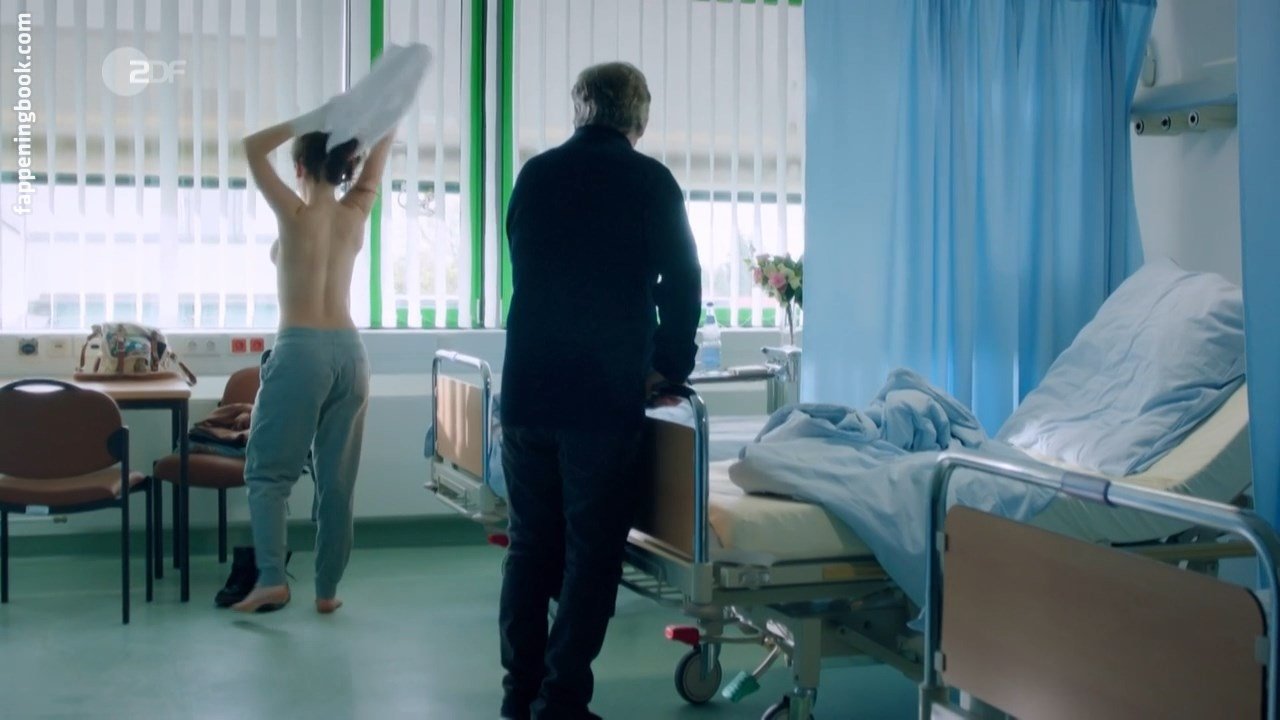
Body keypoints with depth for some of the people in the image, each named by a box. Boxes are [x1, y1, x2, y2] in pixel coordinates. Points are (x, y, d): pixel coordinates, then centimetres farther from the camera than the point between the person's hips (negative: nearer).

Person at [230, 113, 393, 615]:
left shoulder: (295, 214, -6)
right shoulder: (356, 214, 6)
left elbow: (253, 147, -3)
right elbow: (383, 141, 17)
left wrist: (308, 121, -8)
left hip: (301, 350, -5)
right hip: (349, 351, 5)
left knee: (268, 469, 6)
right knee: (337, 478, 8)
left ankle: (272, 578, -6)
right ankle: (327, 589, 14)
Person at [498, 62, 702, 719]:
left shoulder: (535, 174, 11)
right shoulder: (649, 180, -3)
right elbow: (681, 281, -4)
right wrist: (671, 365, 8)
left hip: (527, 390, 4)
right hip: (604, 394, -4)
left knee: (530, 543, 12)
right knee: (591, 551, 2)